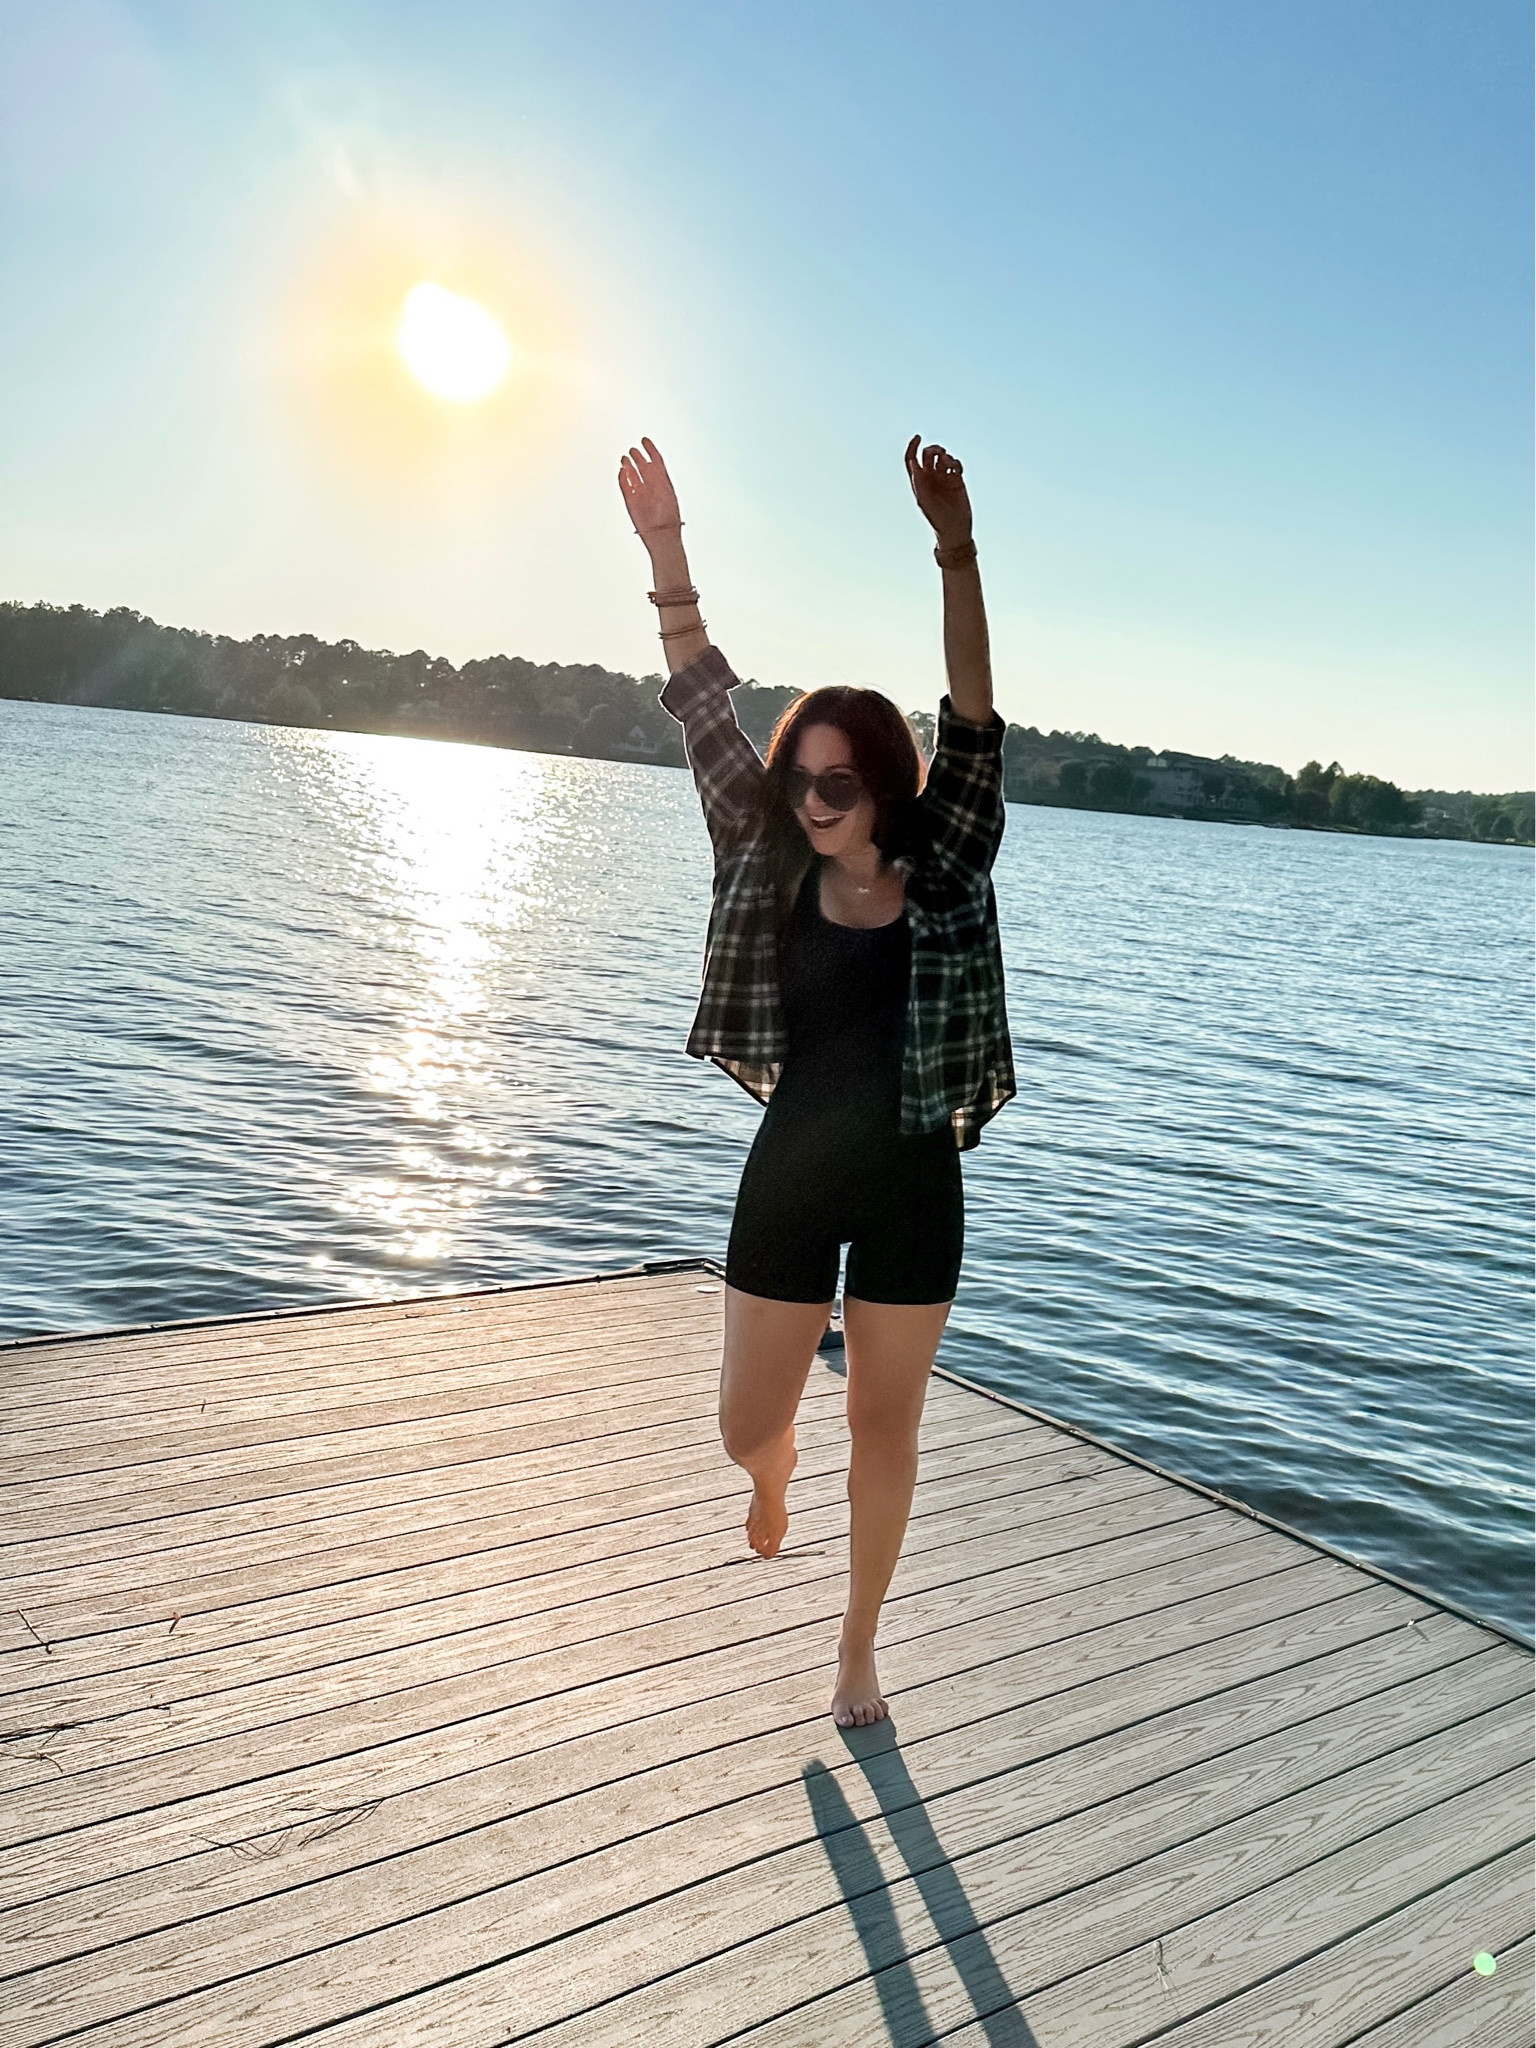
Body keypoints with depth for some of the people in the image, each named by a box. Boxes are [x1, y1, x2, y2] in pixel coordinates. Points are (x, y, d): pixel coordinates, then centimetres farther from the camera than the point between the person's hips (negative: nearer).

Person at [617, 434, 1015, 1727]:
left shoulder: (944, 880, -7)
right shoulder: (773, 873, -3)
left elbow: (973, 728, -19)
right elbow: (709, 717, -9)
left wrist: (957, 554, -32)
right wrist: (666, 553, -17)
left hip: (910, 1191, -1)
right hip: (788, 1182, 1)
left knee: (885, 1434, 13)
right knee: (746, 1427, 11)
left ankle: (859, 1650, 35)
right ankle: (774, 1463, 51)